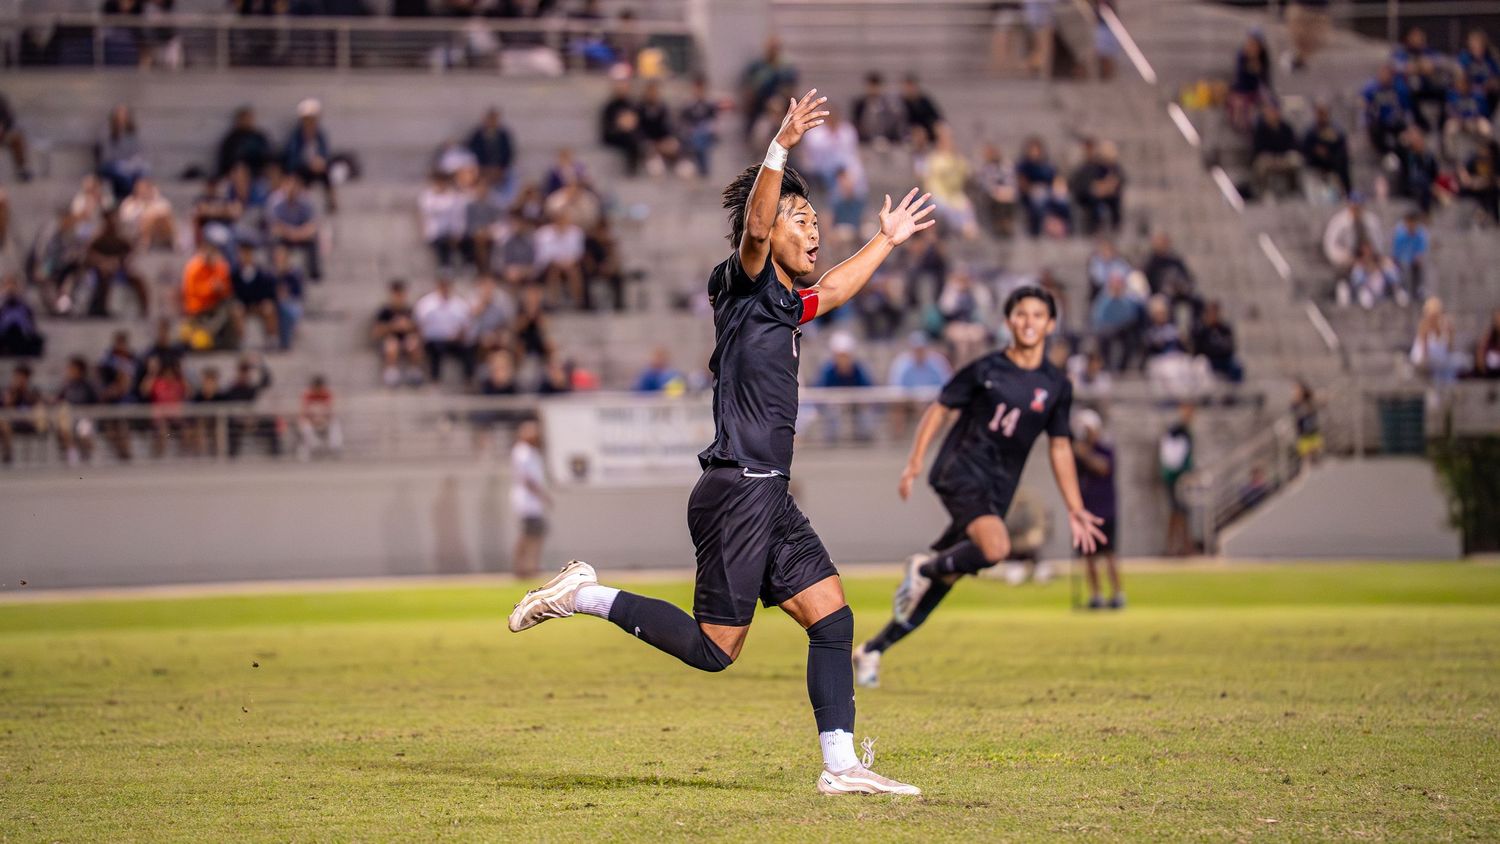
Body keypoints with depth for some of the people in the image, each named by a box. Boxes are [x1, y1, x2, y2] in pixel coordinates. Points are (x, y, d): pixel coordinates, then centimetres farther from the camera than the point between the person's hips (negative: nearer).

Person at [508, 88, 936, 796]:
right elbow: (754, 227, -27)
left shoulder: (784, 305, 20)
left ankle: (840, 765, 4)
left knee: (832, 616, 3)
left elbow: (832, 290, 42)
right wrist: (781, 147, -37)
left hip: (769, 497, 9)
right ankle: (585, 596, 4)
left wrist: (885, 240, 52)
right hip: (738, 490, -9)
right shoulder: (745, 284, -5)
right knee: (714, 648, -7)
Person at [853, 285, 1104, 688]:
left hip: (997, 491, 4)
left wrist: (1075, 510, 11)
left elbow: (1059, 447, 15)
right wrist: (915, 462, -3)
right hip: (960, 470, -4)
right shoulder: (985, 369, -1)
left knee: (944, 581, 4)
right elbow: (941, 409, 6)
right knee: (995, 548, -32)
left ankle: (873, 650, 17)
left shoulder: (1056, 385, 9)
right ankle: (924, 567, -5)